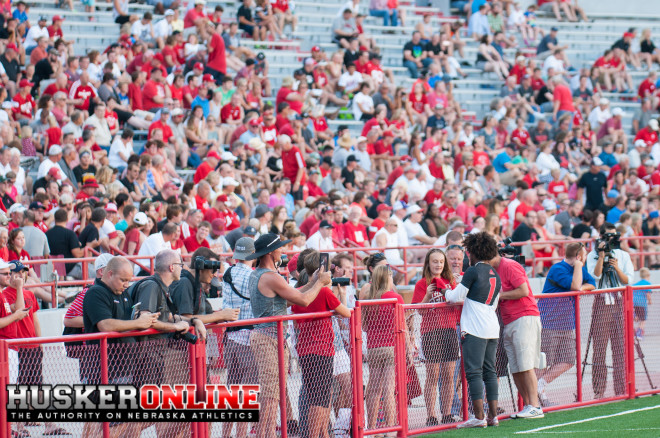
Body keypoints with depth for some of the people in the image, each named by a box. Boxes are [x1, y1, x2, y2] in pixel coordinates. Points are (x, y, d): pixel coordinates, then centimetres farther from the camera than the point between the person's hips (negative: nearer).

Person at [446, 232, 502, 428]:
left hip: (474, 329, -7)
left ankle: (479, 416, -10)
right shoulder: (495, 275, 15)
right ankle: (493, 415, 9)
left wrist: (447, 292, 16)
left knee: (474, 372, -6)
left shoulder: (473, 271, -8)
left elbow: (456, 297, -6)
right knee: (490, 371, 10)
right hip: (492, 329, 7)